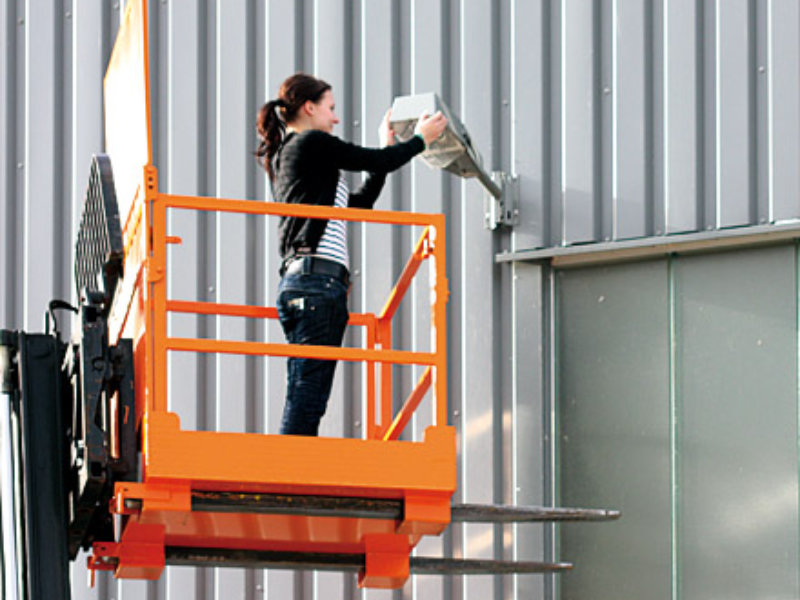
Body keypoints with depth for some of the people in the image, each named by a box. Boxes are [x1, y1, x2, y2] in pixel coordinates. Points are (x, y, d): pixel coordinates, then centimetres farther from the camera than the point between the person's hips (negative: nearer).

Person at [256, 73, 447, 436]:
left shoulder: (286, 155, 27)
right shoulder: (311, 144, -1)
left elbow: (360, 203, 29)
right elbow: (377, 161, 4)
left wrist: (387, 147, 36)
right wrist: (421, 139, 22)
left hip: (298, 280, 10)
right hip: (318, 277, -10)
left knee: (303, 399, 4)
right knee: (308, 396, -15)